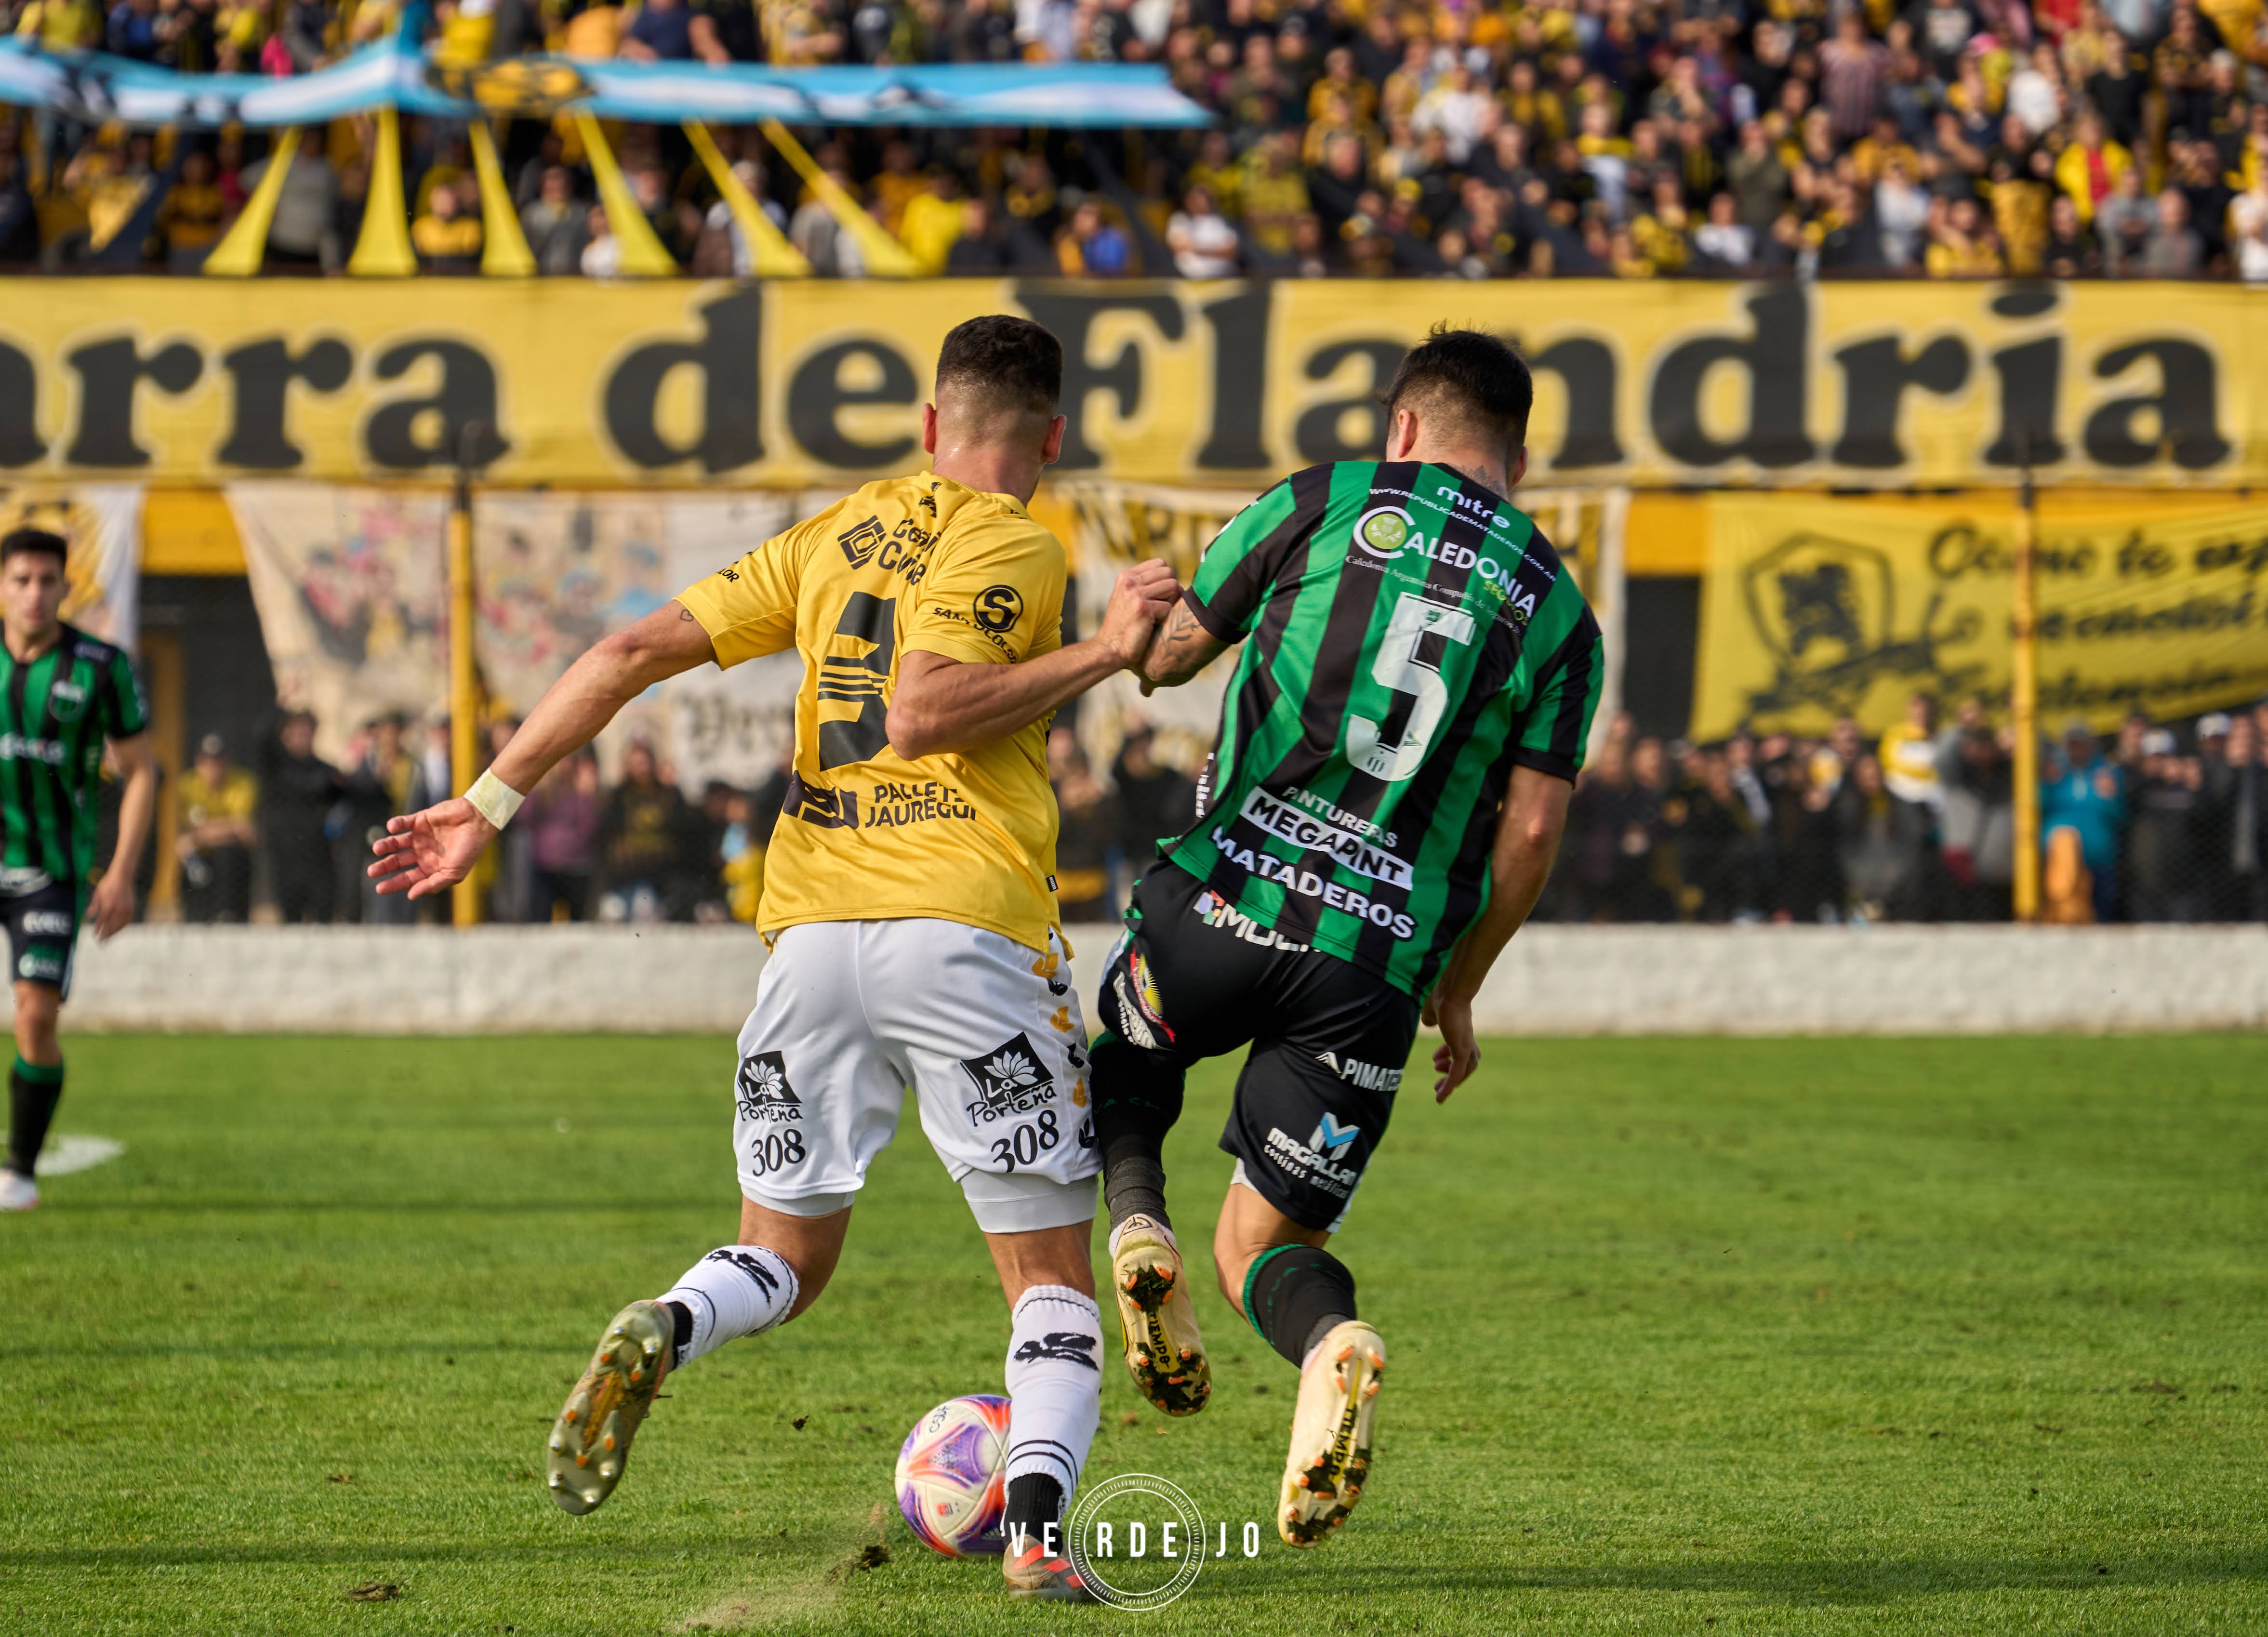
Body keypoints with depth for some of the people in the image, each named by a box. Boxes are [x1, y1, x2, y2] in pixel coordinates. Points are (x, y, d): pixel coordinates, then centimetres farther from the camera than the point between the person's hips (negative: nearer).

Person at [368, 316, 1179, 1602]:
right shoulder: (1015, 545, -2)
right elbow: (921, 714, -17)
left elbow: (634, 652, 11)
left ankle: (663, 1333, -16)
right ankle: (1038, 1530, -15)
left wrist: (490, 805, 14)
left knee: (783, 1262, 17)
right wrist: (1105, 654, -12)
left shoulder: (831, 537, 16)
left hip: (811, 930, 5)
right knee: (1053, 1276, 6)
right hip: (966, 928, -5)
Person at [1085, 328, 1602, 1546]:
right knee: (1264, 1244, 11)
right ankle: (1330, 1345, -25)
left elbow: (1167, 654, 12)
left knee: (1118, 1061, 31)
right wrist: (1458, 990, 18)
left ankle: (1137, 1225, 0)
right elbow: (1532, 828, 6)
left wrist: (1134, 623, 36)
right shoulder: (1555, 612, 9)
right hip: (1378, 965, 1)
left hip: (1227, 896, -1)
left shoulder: (1324, 503, 4)